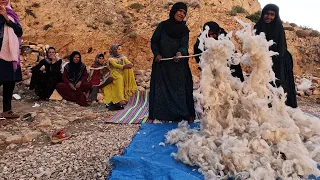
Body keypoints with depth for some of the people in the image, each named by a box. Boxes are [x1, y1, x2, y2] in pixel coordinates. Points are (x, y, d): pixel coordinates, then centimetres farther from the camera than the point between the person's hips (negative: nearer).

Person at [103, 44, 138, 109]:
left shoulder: (123, 57, 16)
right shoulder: (111, 58, 3)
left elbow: (128, 62, 2)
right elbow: (115, 65, -15)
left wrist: (131, 64, -22)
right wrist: (123, 66, -31)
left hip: (123, 73, 5)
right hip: (115, 73, -5)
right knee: (120, 79, -29)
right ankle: (121, 99, -35)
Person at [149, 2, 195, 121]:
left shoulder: (185, 30, 6)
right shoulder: (162, 26, 4)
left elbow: (184, 45, -7)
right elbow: (154, 41, 5)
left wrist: (180, 53, -29)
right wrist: (157, 54, -11)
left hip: (178, 65, 1)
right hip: (161, 64, 0)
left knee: (180, 89, 0)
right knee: (160, 89, 2)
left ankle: (187, 115, 5)